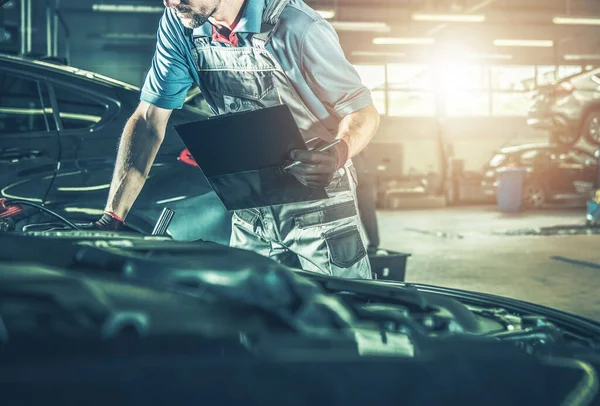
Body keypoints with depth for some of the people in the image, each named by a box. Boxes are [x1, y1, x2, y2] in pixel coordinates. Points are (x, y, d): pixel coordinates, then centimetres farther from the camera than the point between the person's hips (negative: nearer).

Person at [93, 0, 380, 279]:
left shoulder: (297, 27, -22)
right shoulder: (177, 23, -6)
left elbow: (364, 112, -15)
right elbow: (149, 120, -5)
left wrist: (338, 154, -39)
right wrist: (111, 218, -14)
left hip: (319, 207, -4)